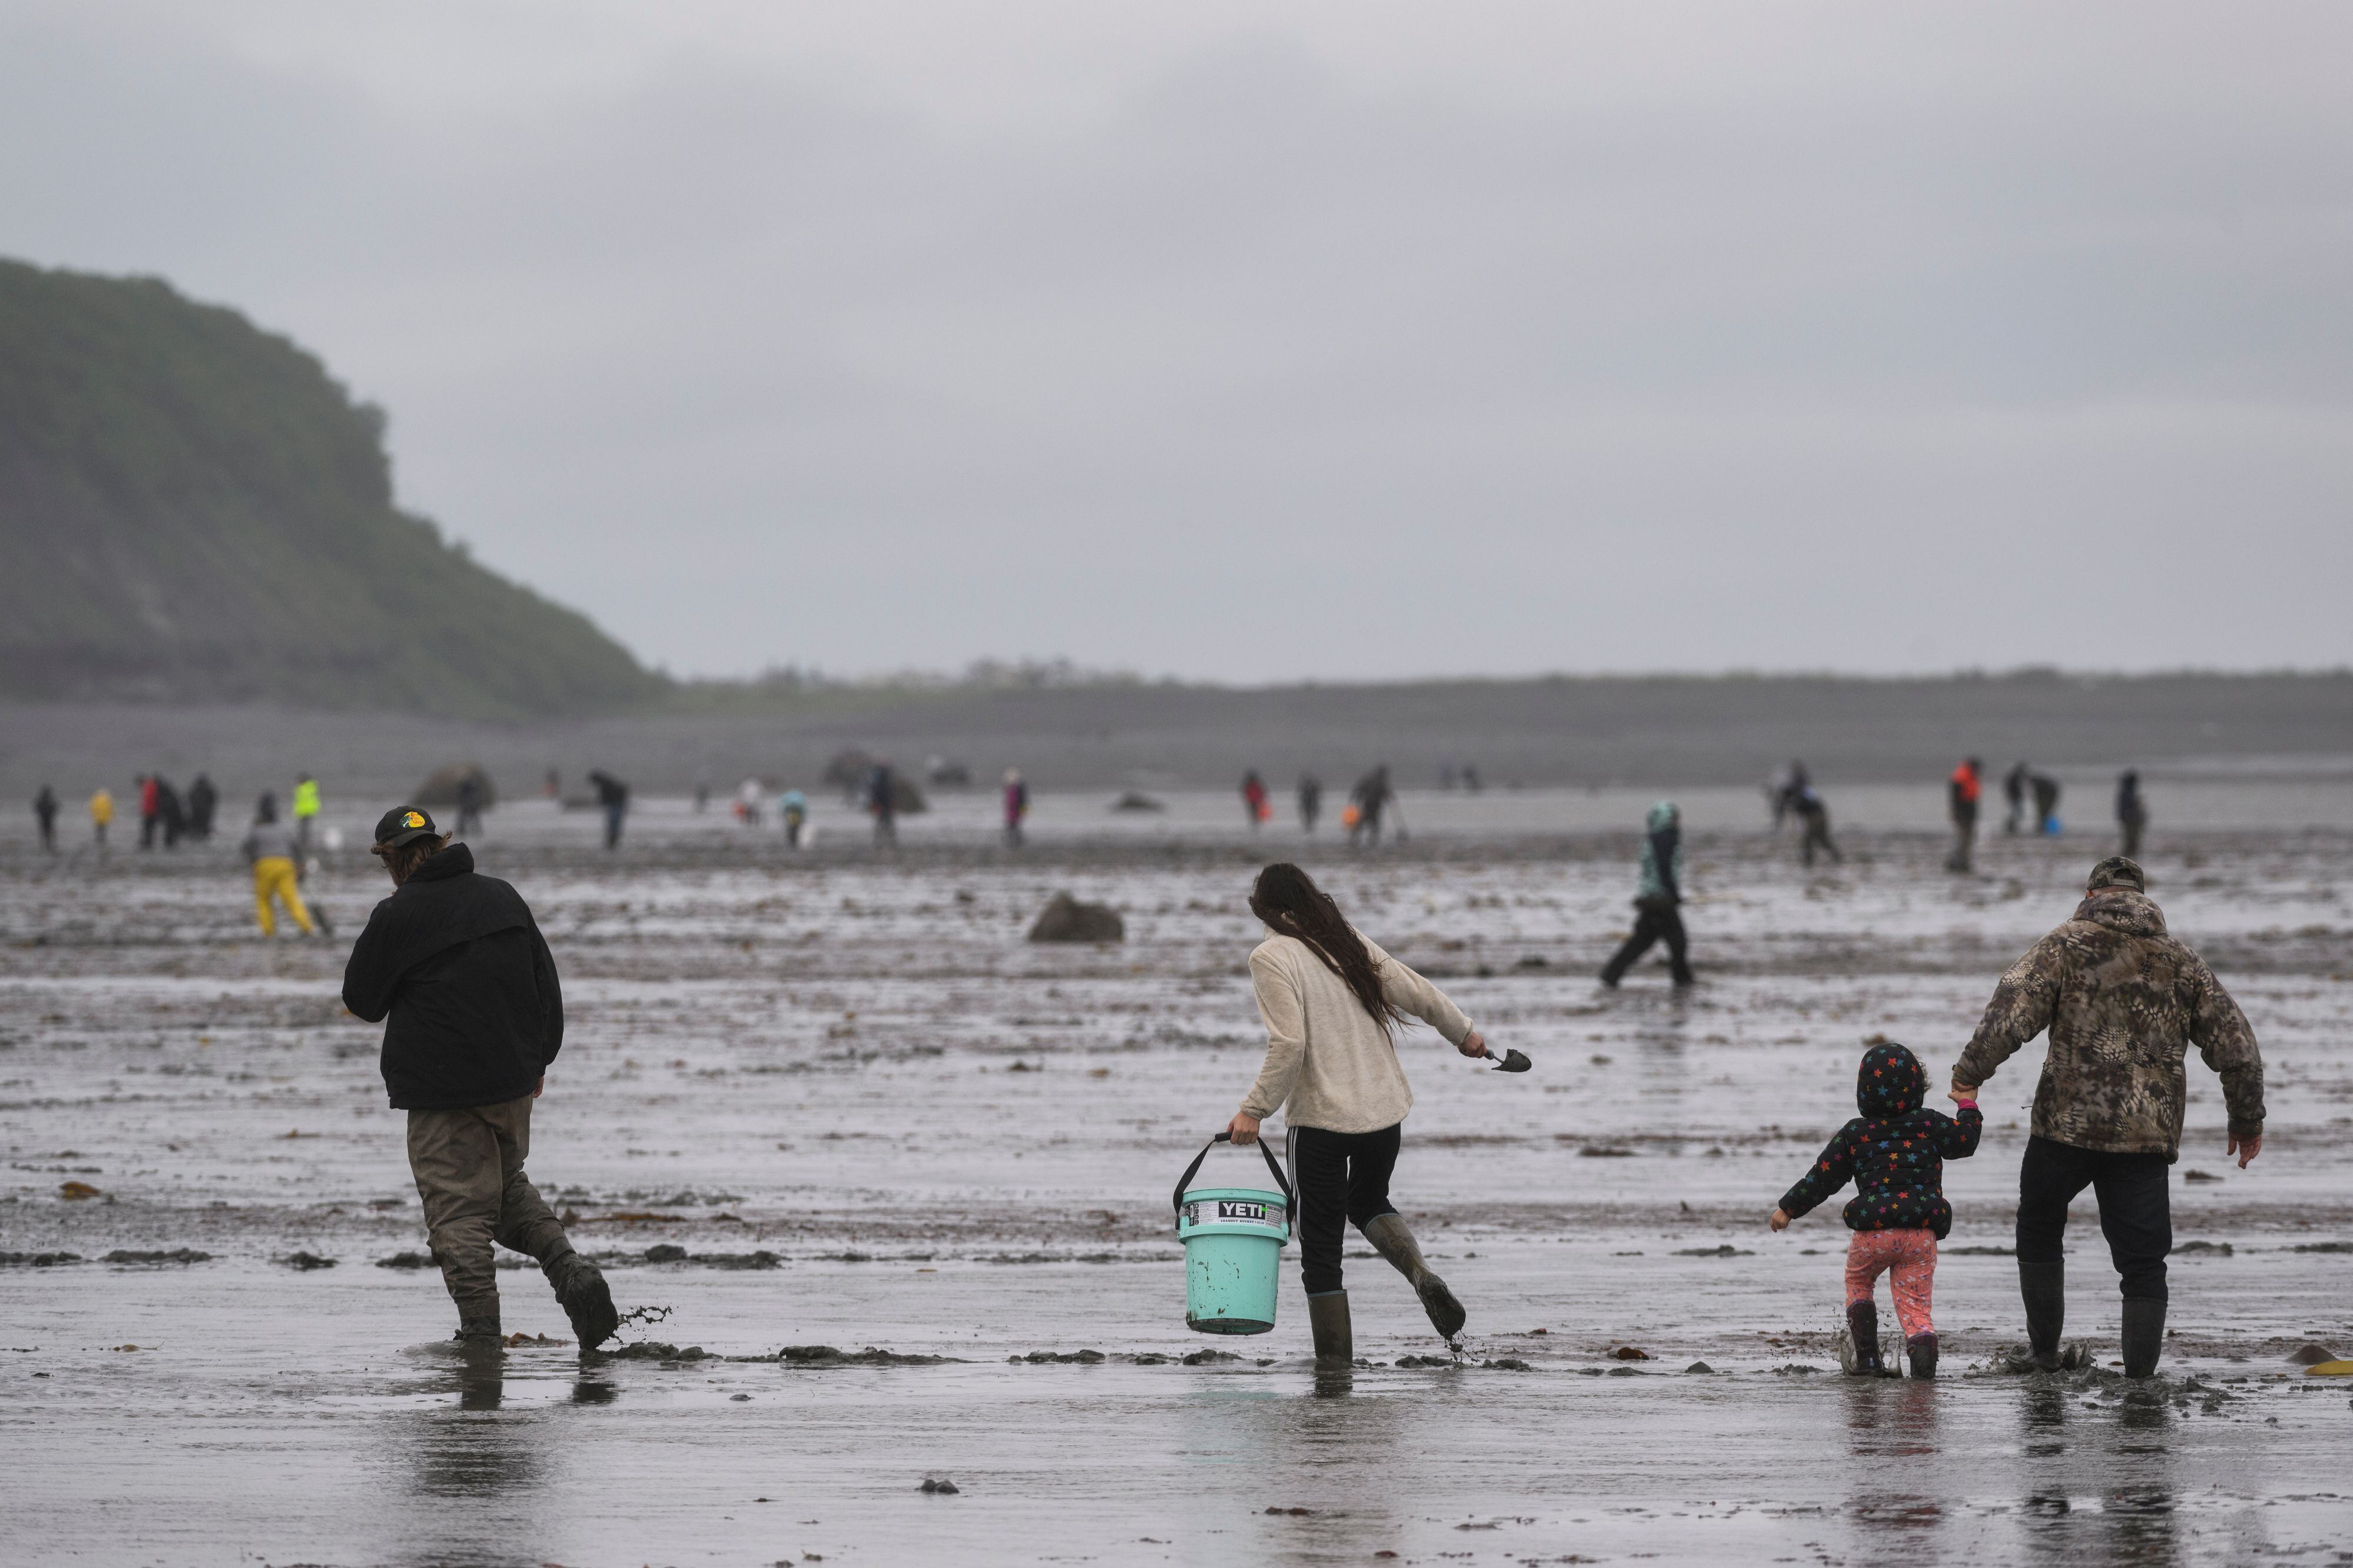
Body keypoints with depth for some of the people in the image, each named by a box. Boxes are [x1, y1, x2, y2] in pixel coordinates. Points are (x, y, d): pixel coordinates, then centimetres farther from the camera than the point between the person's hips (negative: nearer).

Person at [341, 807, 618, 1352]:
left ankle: (480, 1330, -4)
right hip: (513, 1080, 6)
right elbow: (547, 984, 11)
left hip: (441, 1089, -6)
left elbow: (362, 1002, -2)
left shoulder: (396, 918, -11)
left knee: (459, 1209, 1)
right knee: (508, 1184, 23)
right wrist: (538, 1059, 20)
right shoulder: (502, 897, 6)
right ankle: (570, 1269, 0)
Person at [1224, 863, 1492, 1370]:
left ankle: (1335, 1359, 5)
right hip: (1385, 1111, 6)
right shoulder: (1350, 943, 7)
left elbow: (1288, 1047, -20)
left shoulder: (1272, 958, -11)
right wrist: (1464, 1034, 29)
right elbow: (1418, 994, 12)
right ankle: (1422, 1275, 3)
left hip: (1321, 1119, -6)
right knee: (1369, 1200, 29)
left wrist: (1254, 1110, -15)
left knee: (1321, 1247, 5)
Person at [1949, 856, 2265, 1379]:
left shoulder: (2066, 947, 0)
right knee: (2143, 1263, 6)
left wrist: (1969, 1075, -9)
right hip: (2148, 1138, 2)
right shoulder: (2182, 964, 12)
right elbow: (2237, 1048, 12)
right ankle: (2139, 1376, 0)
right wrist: (2248, 1122, 22)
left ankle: (2044, 1351, 24)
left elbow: (2011, 1013, -14)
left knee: (2039, 1236, 21)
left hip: (2066, 1125, -2)